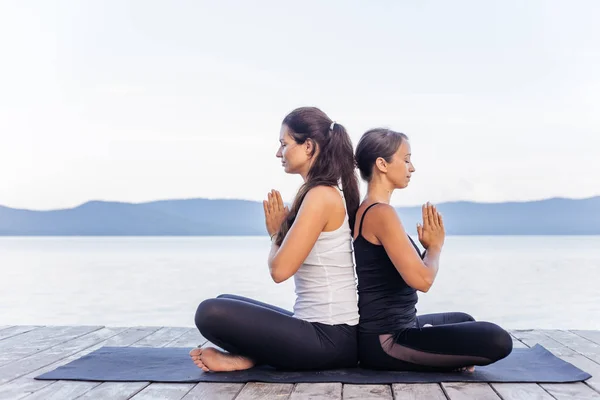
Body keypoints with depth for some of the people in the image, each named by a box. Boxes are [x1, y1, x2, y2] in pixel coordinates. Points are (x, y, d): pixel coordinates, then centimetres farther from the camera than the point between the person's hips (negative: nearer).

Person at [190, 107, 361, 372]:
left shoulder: (321, 196, -17)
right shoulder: (328, 194, 13)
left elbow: (280, 269, -18)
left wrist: (275, 232, -3)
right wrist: (280, 229, 6)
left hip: (329, 338, -10)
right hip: (324, 329, 10)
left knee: (211, 313, -21)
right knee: (225, 303, 22)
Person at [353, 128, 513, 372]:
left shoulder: (365, 211, 13)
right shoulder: (381, 213, -18)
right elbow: (422, 279, -24)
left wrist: (426, 246, 4)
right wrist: (435, 245, -6)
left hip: (390, 329, 11)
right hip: (385, 341, -11)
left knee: (464, 321, 33)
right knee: (497, 340, -21)